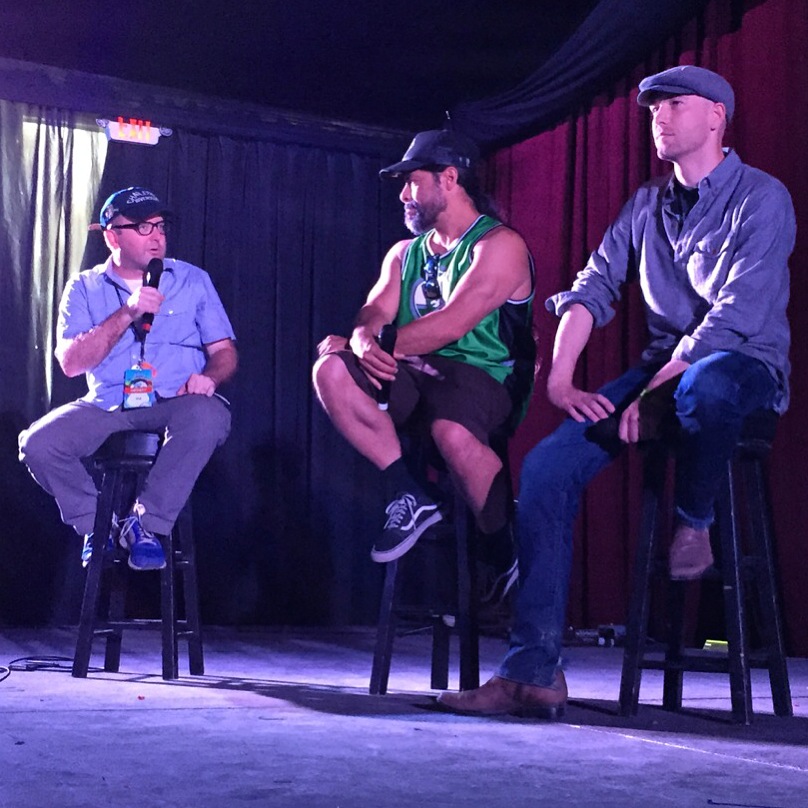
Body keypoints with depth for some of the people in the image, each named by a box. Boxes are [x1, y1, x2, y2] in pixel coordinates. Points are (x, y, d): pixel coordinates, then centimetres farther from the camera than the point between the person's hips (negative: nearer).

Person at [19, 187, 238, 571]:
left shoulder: (193, 280, 10)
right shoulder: (84, 287, 8)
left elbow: (224, 351, 6)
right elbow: (70, 362, -5)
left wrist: (208, 377, -18)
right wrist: (127, 314, -15)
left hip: (175, 403, -1)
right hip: (108, 405, 1)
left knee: (209, 415, -36)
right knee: (38, 443, -25)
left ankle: (145, 523, -22)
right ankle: (97, 523, 0)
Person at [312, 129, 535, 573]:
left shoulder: (500, 244, -4)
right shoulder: (404, 253, 20)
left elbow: (451, 324, -17)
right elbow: (373, 313, 4)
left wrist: (384, 346, -17)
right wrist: (363, 342, -20)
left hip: (481, 374, -6)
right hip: (412, 374, 6)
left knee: (451, 431, -40)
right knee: (331, 370, -21)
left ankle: (511, 554, -17)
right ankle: (408, 494, -16)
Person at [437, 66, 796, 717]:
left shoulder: (761, 199, -7)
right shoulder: (647, 205, 15)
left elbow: (735, 314, -17)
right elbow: (593, 288, 10)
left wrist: (656, 392, -22)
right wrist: (560, 376, -6)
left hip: (745, 365, -6)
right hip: (663, 366, 6)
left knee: (703, 388, -45)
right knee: (547, 465, -17)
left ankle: (694, 518, -11)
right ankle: (532, 671, -19)